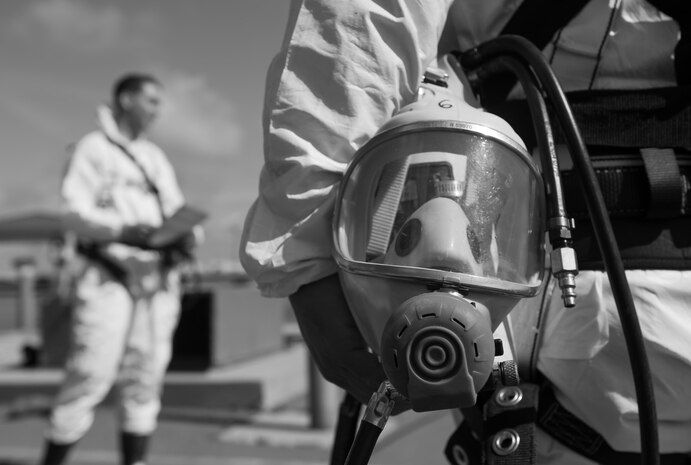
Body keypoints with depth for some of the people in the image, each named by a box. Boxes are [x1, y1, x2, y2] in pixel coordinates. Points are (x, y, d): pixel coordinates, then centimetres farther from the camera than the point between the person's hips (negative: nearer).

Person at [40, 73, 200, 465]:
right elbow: (75, 211, -8)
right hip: (109, 276, -5)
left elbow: (178, 211, 14)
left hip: (158, 278, 6)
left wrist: (188, 237, -8)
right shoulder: (93, 148, 3)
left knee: (145, 377, 5)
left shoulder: (156, 157, 21)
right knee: (91, 374, -8)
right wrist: (122, 231, -24)